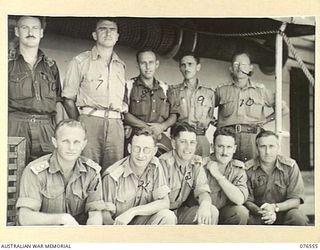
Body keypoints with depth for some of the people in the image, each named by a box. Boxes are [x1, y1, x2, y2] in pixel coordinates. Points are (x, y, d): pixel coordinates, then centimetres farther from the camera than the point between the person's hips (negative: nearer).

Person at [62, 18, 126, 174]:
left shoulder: (120, 66, 21)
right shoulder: (80, 62, 10)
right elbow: (68, 98, 6)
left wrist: (125, 123, 4)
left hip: (116, 124, 3)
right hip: (89, 121, -3)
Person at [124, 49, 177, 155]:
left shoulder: (165, 88, 20)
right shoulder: (129, 86, 8)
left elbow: (174, 115, 18)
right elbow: (123, 113, -2)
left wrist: (162, 126, -4)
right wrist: (146, 127, -10)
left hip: (161, 139, 3)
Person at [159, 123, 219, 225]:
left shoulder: (196, 162, 2)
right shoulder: (164, 162, -16)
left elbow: (202, 189, -6)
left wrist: (205, 204, -28)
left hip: (181, 211, 6)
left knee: (212, 212, -17)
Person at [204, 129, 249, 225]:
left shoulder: (238, 169, 0)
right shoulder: (203, 165, -9)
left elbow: (240, 199, -19)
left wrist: (219, 176, -20)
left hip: (224, 214, 3)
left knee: (241, 211, -25)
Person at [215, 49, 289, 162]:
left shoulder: (260, 90, 15)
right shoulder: (222, 90, 14)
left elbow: (284, 108, 22)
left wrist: (266, 120, 12)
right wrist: (213, 121, 7)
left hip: (252, 138, 0)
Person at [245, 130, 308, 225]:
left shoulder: (290, 166, -6)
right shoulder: (248, 169, -6)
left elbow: (295, 199, -7)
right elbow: (247, 201, -6)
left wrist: (275, 207, -26)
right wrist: (261, 212, -28)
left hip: (284, 211, 0)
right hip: (258, 216, 0)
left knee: (299, 219, -32)